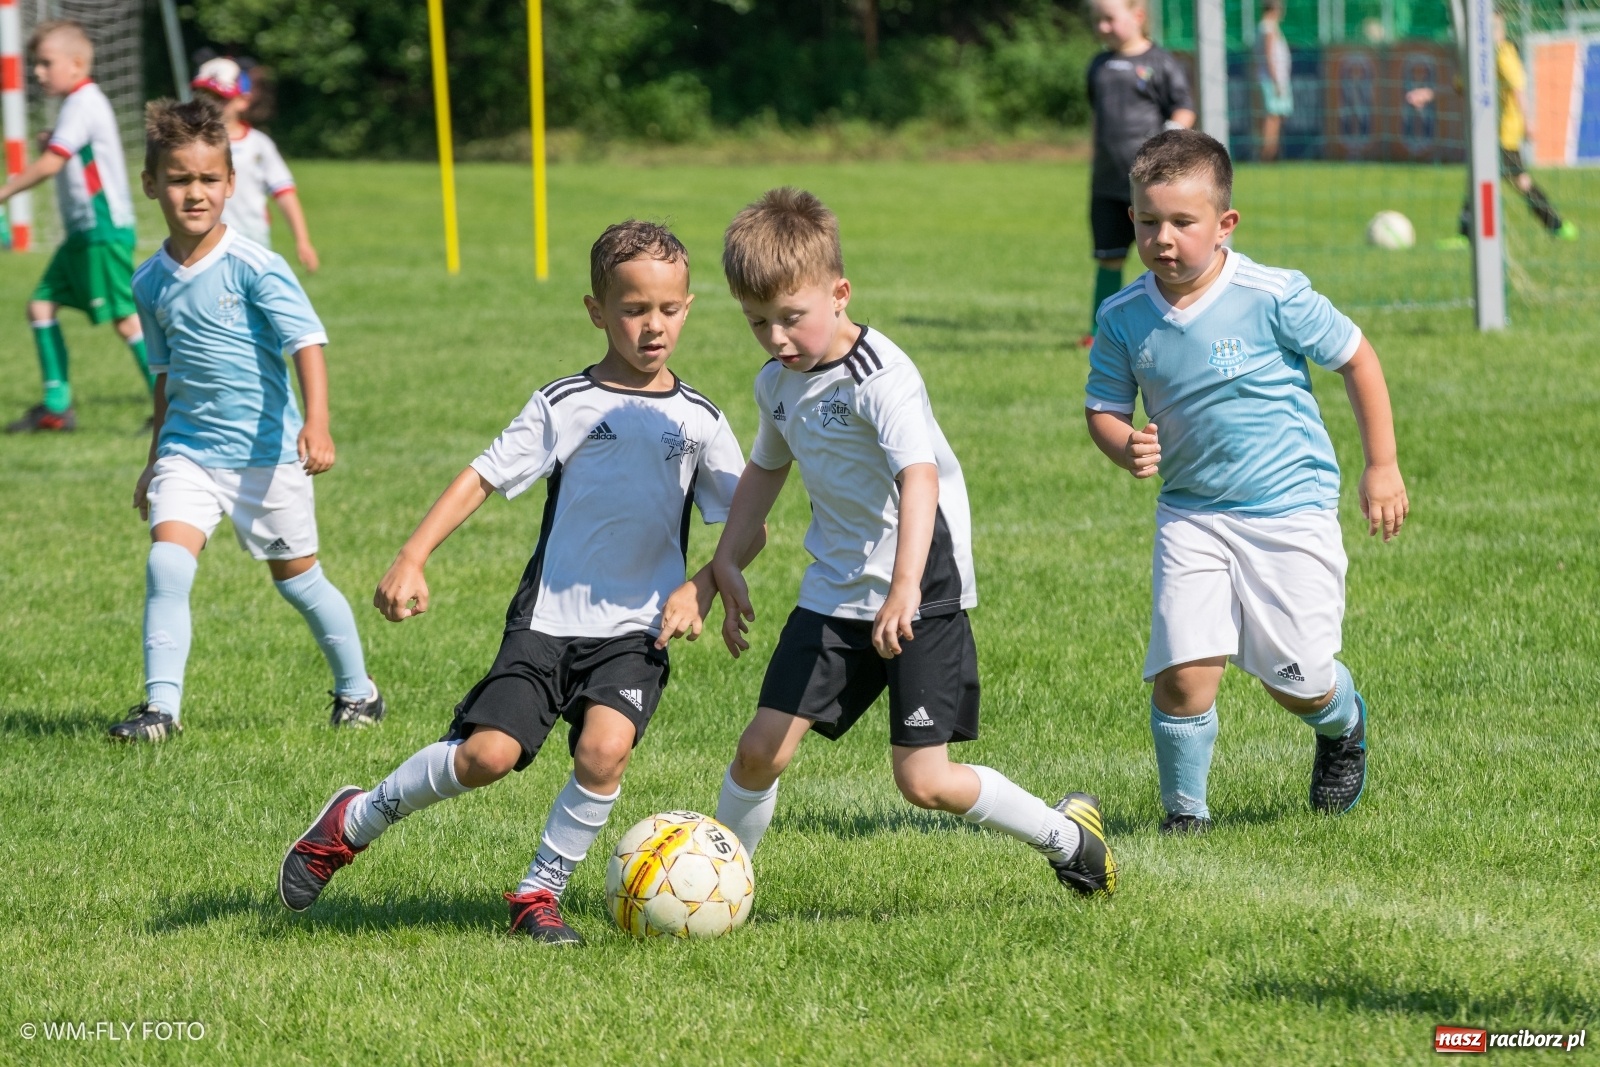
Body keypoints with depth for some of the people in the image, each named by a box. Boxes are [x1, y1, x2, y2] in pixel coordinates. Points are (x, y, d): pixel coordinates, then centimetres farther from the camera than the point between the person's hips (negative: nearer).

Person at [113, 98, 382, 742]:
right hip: (188, 448, 4)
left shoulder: (253, 268, -13)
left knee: (296, 578, 10)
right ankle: (161, 707, -15)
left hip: (264, 450, -4)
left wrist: (317, 423, -34)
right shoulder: (150, 282, 4)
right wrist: (154, 461, 24)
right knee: (166, 563, -17)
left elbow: (307, 341, -19)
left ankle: (357, 690, 30)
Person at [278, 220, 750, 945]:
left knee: (605, 750, -24)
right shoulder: (565, 406, 0)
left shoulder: (699, 422, 5)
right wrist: (411, 559, -13)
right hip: (547, 619, -1)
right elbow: (483, 478, -3)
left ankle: (539, 893, -2)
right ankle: (354, 823, 12)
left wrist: (701, 587, -8)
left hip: (635, 631, 1)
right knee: (488, 755, -15)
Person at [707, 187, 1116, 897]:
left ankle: (1066, 834, 13)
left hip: (923, 597, -7)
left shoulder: (881, 378, -21)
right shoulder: (778, 384, 5)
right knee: (761, 751, -3)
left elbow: (919, 478, -35)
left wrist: (905, 588, -48)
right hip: (834, 594, 7)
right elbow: (766, 470, 26)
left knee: (924, 780, -9)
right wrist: (728, 565, 18)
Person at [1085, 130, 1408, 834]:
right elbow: (1103, 407, 8)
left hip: (1289, 510, -2)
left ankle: (1343, 727, 40)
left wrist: (1382, 468, 0)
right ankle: (1184, 810, 8)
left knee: (1296, 681, 3)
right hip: (1190, 513, 2)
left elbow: (1357, 358, -3)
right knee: (1182, 669, -13)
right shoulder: (1124, 318, -5)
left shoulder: (1274, 298, -15)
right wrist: (1126, 447, -17)